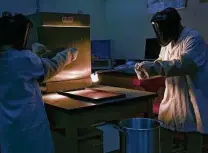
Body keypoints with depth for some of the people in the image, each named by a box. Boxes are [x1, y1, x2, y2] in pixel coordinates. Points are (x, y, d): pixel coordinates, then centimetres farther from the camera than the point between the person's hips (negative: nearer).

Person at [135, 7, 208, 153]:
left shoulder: (193, 38, -16)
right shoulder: (167, 42, 10)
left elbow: (185, 65, -31)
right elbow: (162, 65, 17)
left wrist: (154, 66, -33)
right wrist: (146, 69, -4)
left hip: (192, 97, -7)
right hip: (172, 97, 7)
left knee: (194, 135, 5)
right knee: (164, 130, 11)